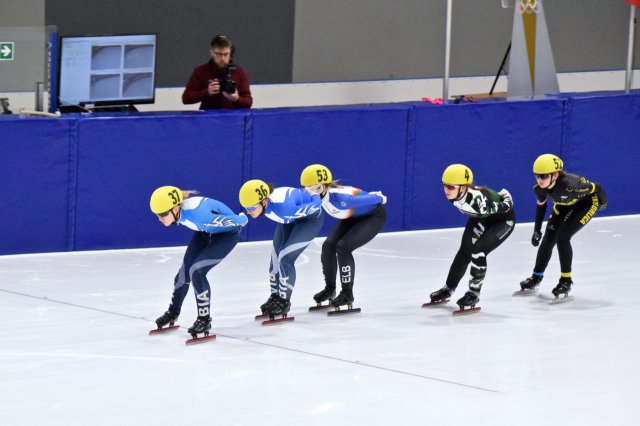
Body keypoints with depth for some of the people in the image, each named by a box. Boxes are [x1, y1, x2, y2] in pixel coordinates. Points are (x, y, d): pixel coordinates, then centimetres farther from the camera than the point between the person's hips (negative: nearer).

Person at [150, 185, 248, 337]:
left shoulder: (196, 214, -44)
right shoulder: (177, 209, -21)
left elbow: (231, 221, -30)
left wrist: (243, 219, -7)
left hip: (227, 233, -7)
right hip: (206, 231, 7)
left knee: (196, 270, -20)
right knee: (184, 271, 9)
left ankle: (204, 319, -6)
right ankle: (173, 312, 33)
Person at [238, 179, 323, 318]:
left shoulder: (283, 206, -45)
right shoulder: (263, 201, -24)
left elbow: (315, 205, -30)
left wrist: (316, 195, -9)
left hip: (310, 218, -7)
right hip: (290, 219, 7)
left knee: (285, 257, -14)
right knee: (276, 257, 6)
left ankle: (284, 301, 2)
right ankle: (275, 297, 26)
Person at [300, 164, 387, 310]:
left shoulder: (338, 199, -42)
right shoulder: (320, 194, -20)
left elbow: (375, 199, -32)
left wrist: (380, 198, -12)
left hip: (374, 215, -8)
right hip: (353, 216, 8)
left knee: (343, 247, -23)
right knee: (328, 246, -4)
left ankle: (347, 294, -8)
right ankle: (330, 289, 16)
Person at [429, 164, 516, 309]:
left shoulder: (478, 199, -44)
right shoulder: (455, 195, -23)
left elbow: (505, 207, -29)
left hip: (503, 220, -7)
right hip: (482, 218, 7)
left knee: (478, 251, -19)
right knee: (464, 251, 4)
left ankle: (474, 293, -1)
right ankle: (448, 289, 21)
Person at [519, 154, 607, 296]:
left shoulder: (569, 185, -44)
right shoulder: (539, 188, -24)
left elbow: (597, 188, -28)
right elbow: (541, 205, -1)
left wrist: (603, 203, -8)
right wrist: (536, 230, 0)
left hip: (587, 202, -6)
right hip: (564, 205, 6)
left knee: (562, 237, -19)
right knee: (548, 239, 3)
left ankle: (566, 281, -5)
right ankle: (537, 277, 24)